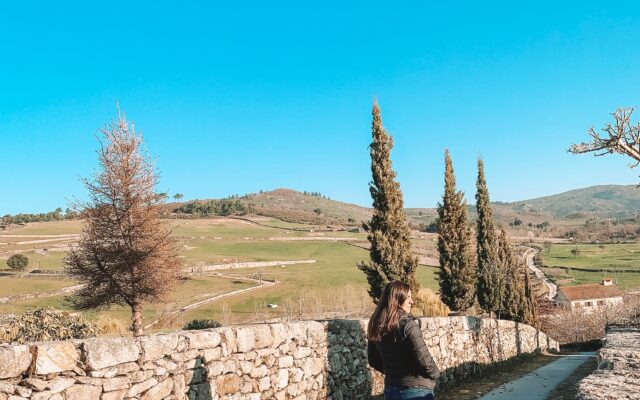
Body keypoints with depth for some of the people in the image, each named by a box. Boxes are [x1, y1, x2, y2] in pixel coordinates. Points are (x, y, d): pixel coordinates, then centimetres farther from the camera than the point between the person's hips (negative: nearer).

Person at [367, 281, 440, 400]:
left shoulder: (376, 327, 2)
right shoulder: (407, 324, -18)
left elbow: (373, 360, 10)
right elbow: (423, 358, -19)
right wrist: (435, 374, -1)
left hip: (390, 390, 7)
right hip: (415, 390, -6)